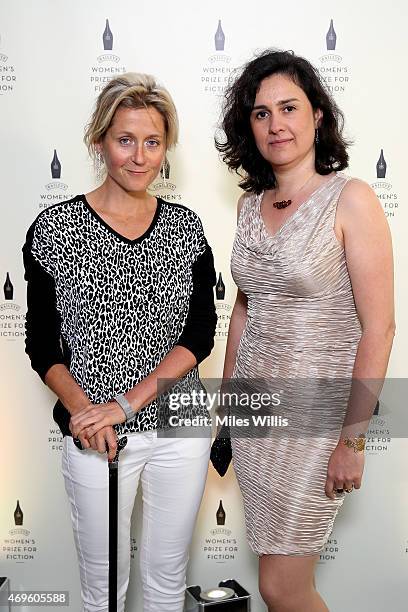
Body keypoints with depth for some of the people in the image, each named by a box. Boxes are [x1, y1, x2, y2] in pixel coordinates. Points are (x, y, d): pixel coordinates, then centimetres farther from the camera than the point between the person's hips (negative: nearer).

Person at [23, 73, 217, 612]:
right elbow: (42, 344, -3)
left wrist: (127, 403, -17)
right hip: (96, 437, -2)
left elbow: (201, 332, -6)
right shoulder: (56, 228, -6)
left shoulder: (185, 227, 0)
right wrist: (82, 408, -20)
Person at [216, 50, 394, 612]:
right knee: (279, 567, 17)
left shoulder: (350, 199, -13)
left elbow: (378, 327, -15)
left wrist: (352, 439, -15)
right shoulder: (251, 203, 6)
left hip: (317, 411, -5)